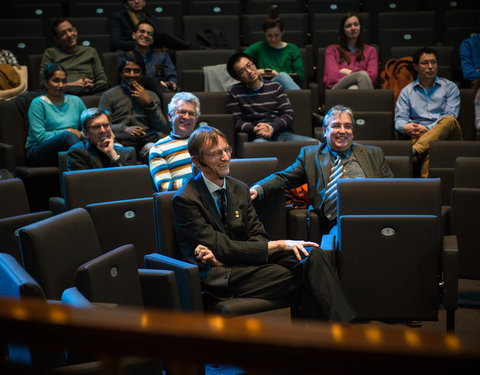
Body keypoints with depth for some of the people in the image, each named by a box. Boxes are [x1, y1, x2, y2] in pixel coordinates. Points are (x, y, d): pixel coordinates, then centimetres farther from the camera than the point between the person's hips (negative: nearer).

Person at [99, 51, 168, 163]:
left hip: (146, 141, 1)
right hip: (120, 141, -1)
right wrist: (124, 129, -14)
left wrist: (149, 103, 4)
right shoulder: (109, 95, 18)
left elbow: (162, 128, 15)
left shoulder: (151, 96, 26)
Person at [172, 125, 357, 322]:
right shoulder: (184, 200, -8)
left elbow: (257, 237, 8)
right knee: (302, 282, -26)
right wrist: (279, 245, -19)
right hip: (218, 276, -6)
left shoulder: (239, 189, 13)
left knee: (311, 255, -21)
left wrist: (220, 257, -14)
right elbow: (222, 248, -14)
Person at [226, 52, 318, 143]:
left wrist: (272, 127, -13)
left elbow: (288, 114, 8)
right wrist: (254, 129, -16)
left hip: (283, 134, 3)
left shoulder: (275, 87, 17)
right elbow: (237, 122, 5)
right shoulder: (234, 92, 11)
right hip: (258, 137, -3)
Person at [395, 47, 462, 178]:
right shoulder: (407, 91, 22)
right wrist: (406, 128, -17)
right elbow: (399, 119, 10)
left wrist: (427, 129, -13)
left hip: (448, 135, 0)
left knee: (449, 120, -38)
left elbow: (450, 117, 3)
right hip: (421, 137, 0)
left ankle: (414, 151, -53)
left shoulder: (450, 87, 18)